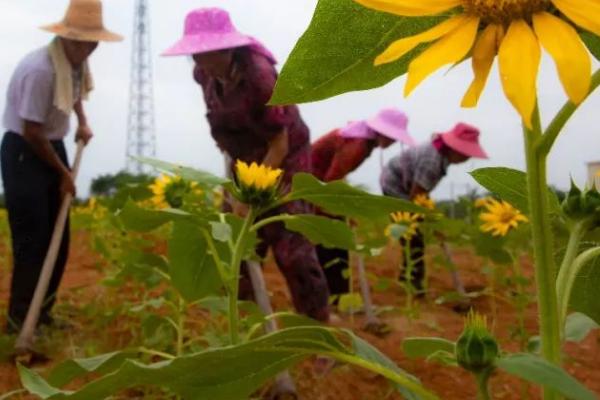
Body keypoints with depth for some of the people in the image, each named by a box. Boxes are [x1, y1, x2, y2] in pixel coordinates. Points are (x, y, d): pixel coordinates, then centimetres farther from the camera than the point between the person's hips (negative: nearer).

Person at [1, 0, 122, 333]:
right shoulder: (40, 69, -25)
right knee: (31, 240, -6)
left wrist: (83, 123, 10)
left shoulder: (76, 63, 1)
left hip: (52, 147, 8)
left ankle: (42, 311, 22)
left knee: (58, 239, 10)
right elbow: (32, 132, -22)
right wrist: (63, 173, -12)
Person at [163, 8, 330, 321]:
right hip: (244, 161, 6)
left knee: (291, 249, -8)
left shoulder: (259, 76, -30)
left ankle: (318, 323, 7)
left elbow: (280, 145, -26)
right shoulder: (205, 73, -10)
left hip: (284, 161, -6)